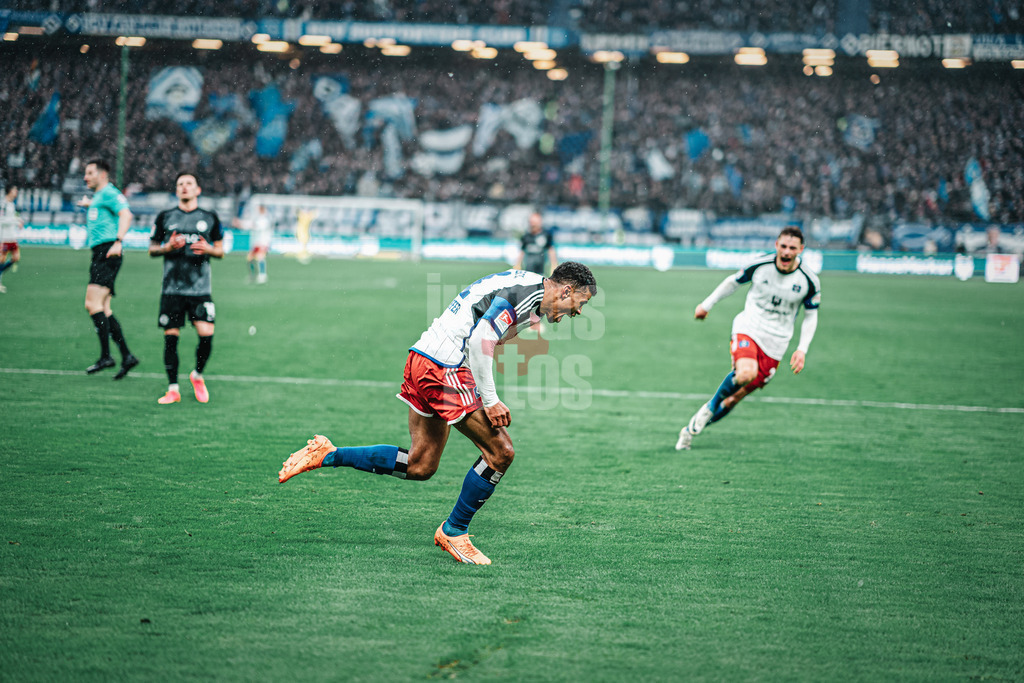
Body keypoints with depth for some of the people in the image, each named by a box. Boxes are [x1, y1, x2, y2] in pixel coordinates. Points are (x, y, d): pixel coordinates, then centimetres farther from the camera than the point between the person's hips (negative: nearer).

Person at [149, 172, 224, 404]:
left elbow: (220, 251, 14)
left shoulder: (210, 218, 9)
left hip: (201, 288, 0)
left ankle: (198, 375, 15)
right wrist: (168, 247, -8)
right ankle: (173, 389, 8)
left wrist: (208, 249, -8)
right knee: (170, 337, -2)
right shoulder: (165, 217, 9)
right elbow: (152, 249, 13)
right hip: (172, 287, 0)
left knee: (206, 333, -12)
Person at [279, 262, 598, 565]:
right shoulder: (524, 292, -15)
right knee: (500, 452, -4)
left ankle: (327, 455, 15)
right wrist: (490, 400, -18)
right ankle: (453, 532, 9)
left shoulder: (523, 285, 17)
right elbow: (480, 341, -22)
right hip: (443, 368, -10)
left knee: (420, 467, 13)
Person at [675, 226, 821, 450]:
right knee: (745, 373, -33)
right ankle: (711, 406, -4)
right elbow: (733, 282, 12)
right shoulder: (759, 265, -6)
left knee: (737, 396, 0)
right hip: (748, 329, -2)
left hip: (774, 345, 2)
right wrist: (707, 305, 20)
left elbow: (811, 316, 9)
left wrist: (802, 349, -2)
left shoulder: (809, 281, -5)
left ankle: (692, 429, 19)